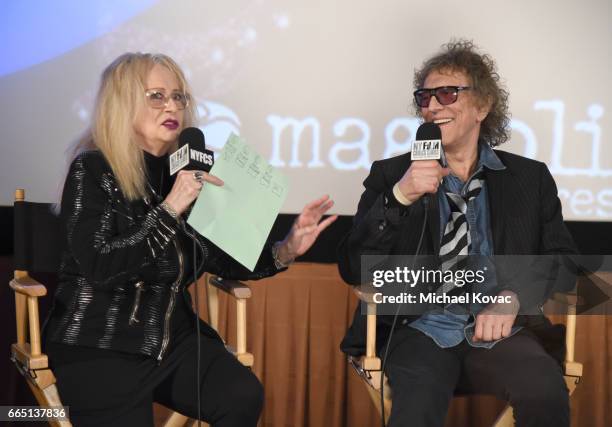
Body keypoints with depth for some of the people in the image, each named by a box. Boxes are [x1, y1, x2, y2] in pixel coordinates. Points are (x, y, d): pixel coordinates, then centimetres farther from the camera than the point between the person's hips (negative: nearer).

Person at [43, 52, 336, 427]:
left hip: (174, 336, 5)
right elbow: (97, 266, -21)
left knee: (244, 396, -18)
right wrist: (169, 209, -27)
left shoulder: (188, 172, 7)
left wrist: (286, 250, -7)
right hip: (98, 344, -4)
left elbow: (225, 260, 10)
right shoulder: (93, 170, -9)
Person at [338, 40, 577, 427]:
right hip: (421, 332, -2)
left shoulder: (531, 177, 14)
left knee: (546, 392, -30)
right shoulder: (392, 174, 10)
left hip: (498, 334, 2)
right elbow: (353, 270, 1)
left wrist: (513, 297, -12)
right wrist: (399, 196, -13)